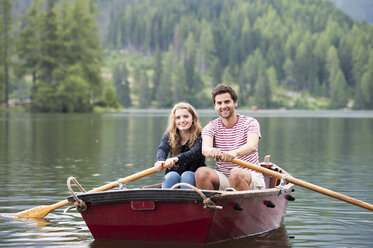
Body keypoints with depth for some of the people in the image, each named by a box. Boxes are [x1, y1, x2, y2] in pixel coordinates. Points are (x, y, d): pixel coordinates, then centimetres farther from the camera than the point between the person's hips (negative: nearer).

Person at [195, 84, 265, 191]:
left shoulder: (250, 122, -1)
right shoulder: (211, 127, 5)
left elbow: (252, 146, -23)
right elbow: (205, 148, -17)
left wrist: (234, 153, -46)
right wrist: (211, 151, -44)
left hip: (251, 177, -2)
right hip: (223, 180, 2)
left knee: (236, 173, -36)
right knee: (201, 172, -26)